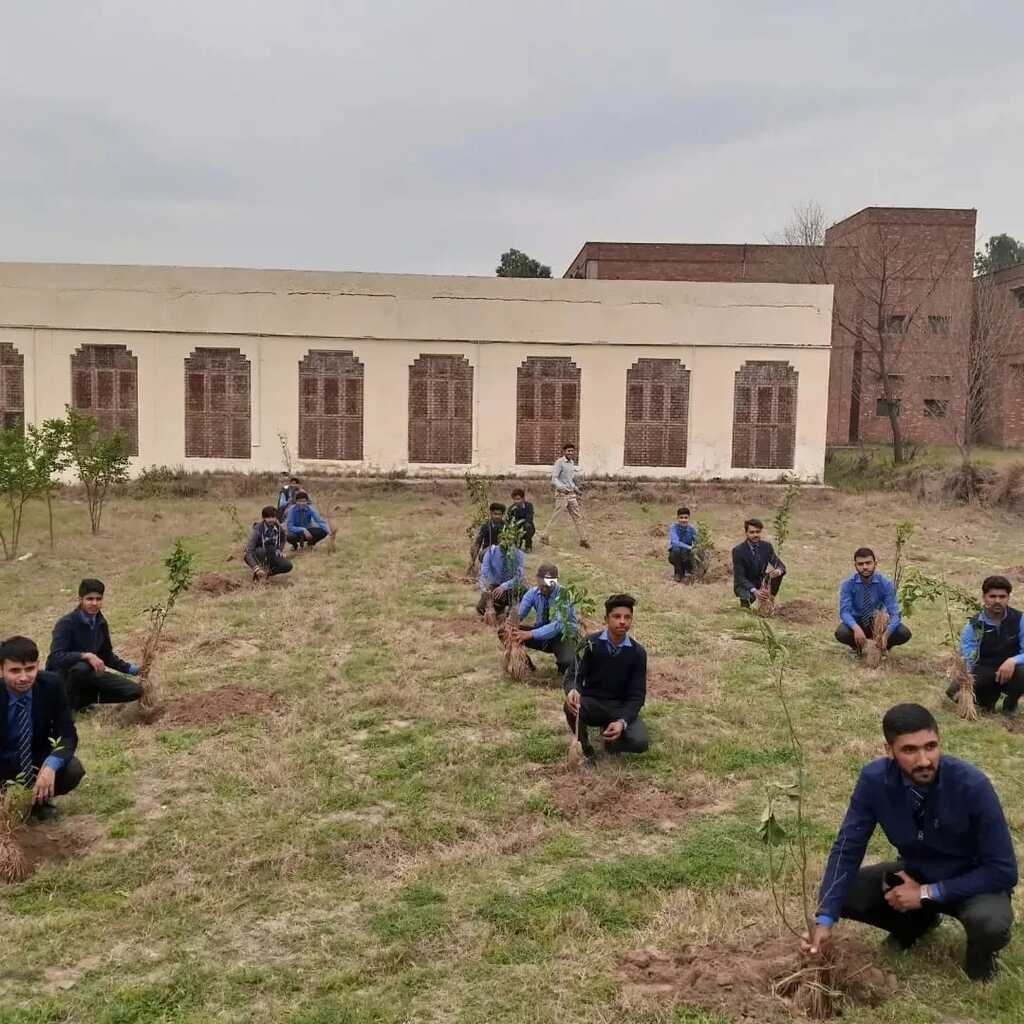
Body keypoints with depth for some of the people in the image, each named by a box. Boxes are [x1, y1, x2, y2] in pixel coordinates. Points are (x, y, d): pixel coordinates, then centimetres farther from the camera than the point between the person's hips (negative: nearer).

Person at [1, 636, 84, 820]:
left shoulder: (51, 685, -16)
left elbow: (68, 735, -16)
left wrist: (50, 766, -37)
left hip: (38, 760, 2)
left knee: (73, 770, -28)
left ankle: (39, 798, 4)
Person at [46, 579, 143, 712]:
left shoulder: (101, 623, 0)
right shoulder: (66, 623, -19)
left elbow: (107, 655, 13)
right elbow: (56, 657, -30)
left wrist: (130, 669, 2)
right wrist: (86, 656, -40)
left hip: (89, 674, 6)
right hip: (62, 674, -6)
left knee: (134, 691, -7)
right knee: (81, 667, -41)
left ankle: (82, 698, 4)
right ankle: (66, 705, -14)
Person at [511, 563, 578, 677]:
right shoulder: (533, 593, -8)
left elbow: (558, 625, -35)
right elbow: (518, 614, -14)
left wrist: (531, 634, -45)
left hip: (563, 635, -4)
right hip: (541, 632, 4)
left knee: (567, 662, -37)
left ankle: (562, 664, 4)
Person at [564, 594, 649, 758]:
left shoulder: (637, 653, -8)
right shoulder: (590, 644, -10)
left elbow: (637, 694, -9)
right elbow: (573, 676, -12)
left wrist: (622, 721, -27)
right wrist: (572, 690, -38)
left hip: (620, 707, 1)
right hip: (591, 703, -1)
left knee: (640, 742, -26)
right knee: (572, 706, -36)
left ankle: (610, 738, 10)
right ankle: (582, 744, -4)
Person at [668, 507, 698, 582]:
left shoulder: (692, 528, -13)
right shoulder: (674, 527, -19)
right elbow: (675, 542, -34)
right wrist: (690, 548, -45)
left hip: (687, 553, 1)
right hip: (675, 554, -1)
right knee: (676, 549, -32)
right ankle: (678, 573, -8)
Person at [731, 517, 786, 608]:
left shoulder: (766, 546, -7)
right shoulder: (738, 550, -20)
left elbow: (780, 565, -9)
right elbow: (740, 577, -24)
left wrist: (778, 571, -37)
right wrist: (754, 591, -41)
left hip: (761, 582, 4)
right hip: (743, 584, -4)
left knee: (778, 574, -21)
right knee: (748, 598, -36)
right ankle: (745, 599, 1)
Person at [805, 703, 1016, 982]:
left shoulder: (972, 785, -31)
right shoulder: (875, 779, -23)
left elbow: (1003, 870, -25)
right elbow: (847, 849, -17)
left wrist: (928, 893, -26)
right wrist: (825, 919, -28)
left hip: (973, 881, -3)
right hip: (914, 874, 4)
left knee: (990, 924, -35)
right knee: (841, 895, -15)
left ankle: (980, 954, 3)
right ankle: (917, 921, 14)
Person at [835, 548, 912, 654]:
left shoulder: (885, 583, -16)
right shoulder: (848, 584, -16)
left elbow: (894, 613, -21)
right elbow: (844, 611, -23)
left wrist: (886, 633, -42)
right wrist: (856, 628, -45)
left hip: (877, 623, 1)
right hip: (856, 622, -1)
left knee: (904, 634, -26)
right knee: (841, 633, -34)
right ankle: (856, 646, 3)